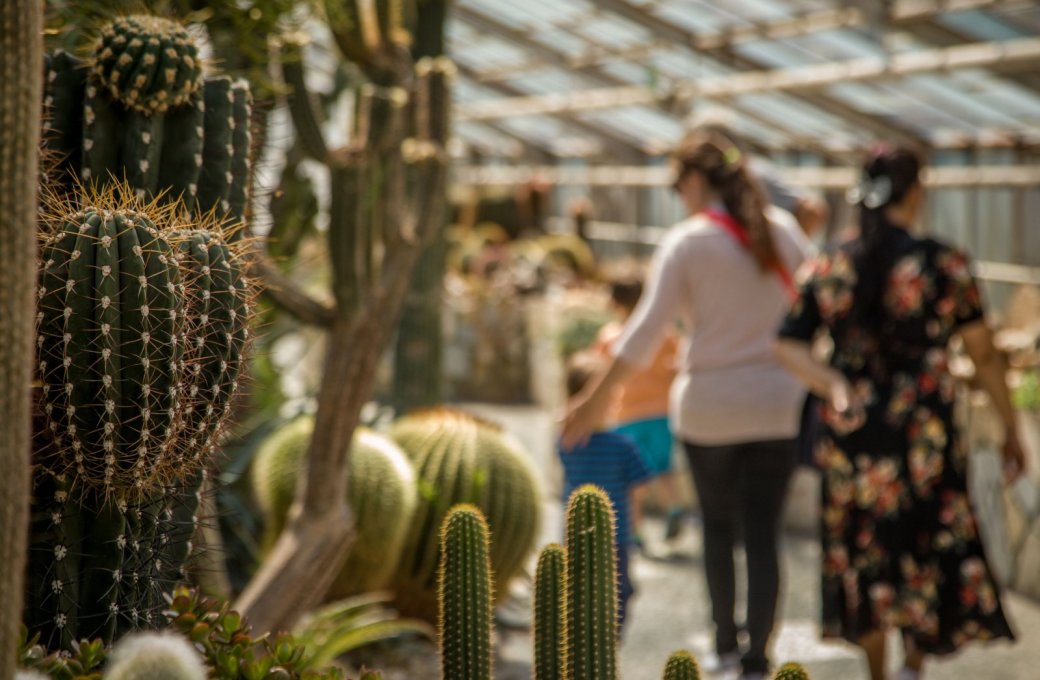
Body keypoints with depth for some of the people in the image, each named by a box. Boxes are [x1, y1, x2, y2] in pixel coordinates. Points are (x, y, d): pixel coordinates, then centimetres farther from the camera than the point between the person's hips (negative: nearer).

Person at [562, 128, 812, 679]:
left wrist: (596, 398, -8)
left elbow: (646, 330, -12)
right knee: (762, 534, 2)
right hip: (776, 405, 2)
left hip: (709, 406, -2)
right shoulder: (783, 236, 3)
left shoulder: (685, 243, -7)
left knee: (717, 525, 17)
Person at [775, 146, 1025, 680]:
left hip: (851, 432, 3)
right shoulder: (945, 264, -7)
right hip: (922, 431, -3)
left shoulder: (828, 270, 2)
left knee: (864, 556, 16)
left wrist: (832, 384, -15)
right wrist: (1011, 430, 5)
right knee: (935, 550, 9)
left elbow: (787, 347, -6)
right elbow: (983, 355, -3)